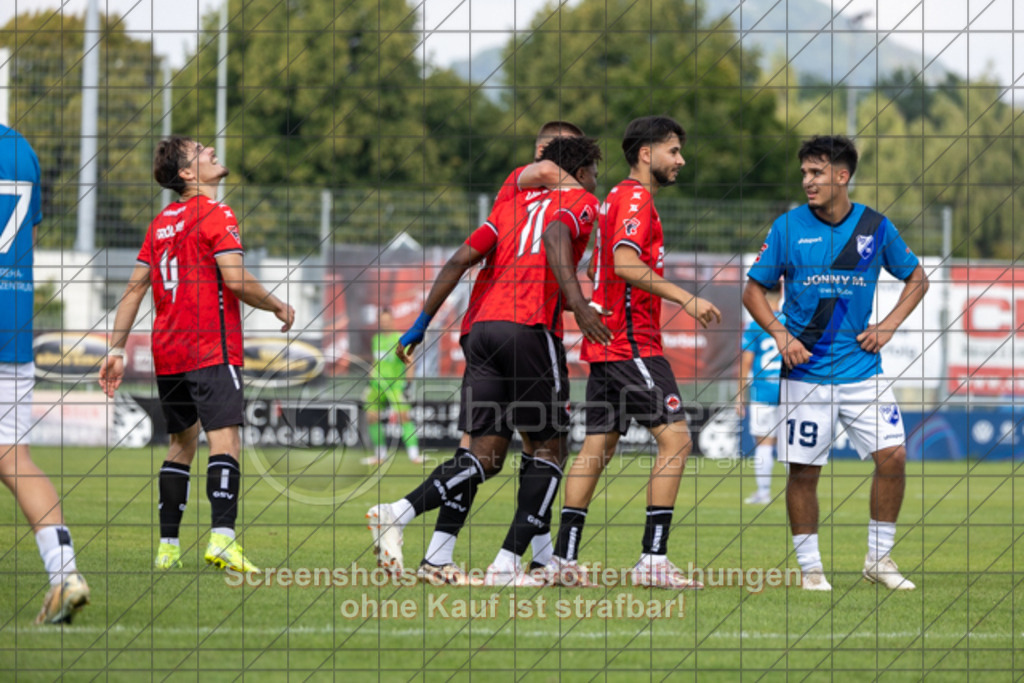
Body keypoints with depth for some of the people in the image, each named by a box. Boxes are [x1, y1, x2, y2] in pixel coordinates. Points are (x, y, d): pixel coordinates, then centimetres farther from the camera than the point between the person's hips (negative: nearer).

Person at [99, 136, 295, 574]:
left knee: (181, 444, 16)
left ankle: (167, 547, 13)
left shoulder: (160, 223, 16)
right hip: (212, 350, -7)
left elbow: (134, 289, 15)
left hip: (167, 352, 7)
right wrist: (278, 307, 0)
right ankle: (222, 538, -30)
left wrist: (116, 350, 17)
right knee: (225, 439, -14)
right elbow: (236, 280, -16)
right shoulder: (215, 215, -7)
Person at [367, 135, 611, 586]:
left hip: (484, 325, 6)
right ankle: (507, 565, -3)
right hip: (531, 328, -6)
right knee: (549, 447, 6)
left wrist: (422, 324, 17)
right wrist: (577, 304, -24)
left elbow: (461, 260, 15)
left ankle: (398, 512, -16)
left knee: (486, 455, 5)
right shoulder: (580, 203, 9)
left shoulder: (513, 205, 25)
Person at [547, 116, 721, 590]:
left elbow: (608, 269, 27)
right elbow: (625, 264, -23)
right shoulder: (635, 199, -10)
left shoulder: (618, 197, 20)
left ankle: (564, 559, 8)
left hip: (606, 343, 10)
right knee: (675, 437, -11)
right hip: (632, 342, -10)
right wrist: (686, 299, -23)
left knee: (598, 446, 9)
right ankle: (653, 559, -15)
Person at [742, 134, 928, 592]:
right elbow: (754, 290, 6)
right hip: (805, 371, -1)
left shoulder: (876, 227, 2)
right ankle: (810, 567, 11)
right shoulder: (788, 227, -1)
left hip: (862, 368, 1)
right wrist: (781, 335, -9)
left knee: (892, 456, -7)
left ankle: (879, 558, 9)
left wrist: (888, 326, 2)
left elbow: (916, 279, 16)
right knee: (803, 469, -2)